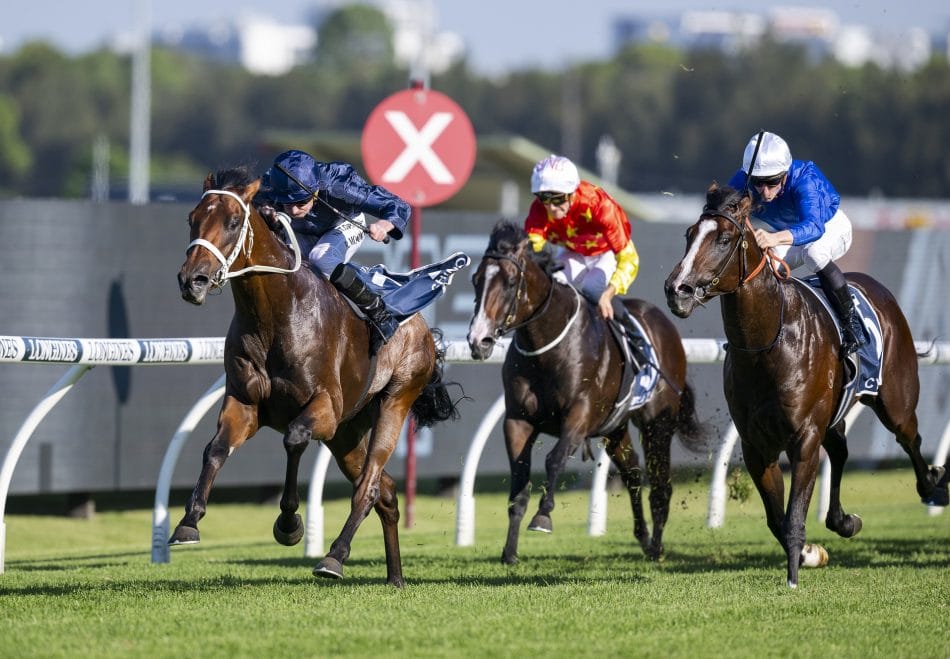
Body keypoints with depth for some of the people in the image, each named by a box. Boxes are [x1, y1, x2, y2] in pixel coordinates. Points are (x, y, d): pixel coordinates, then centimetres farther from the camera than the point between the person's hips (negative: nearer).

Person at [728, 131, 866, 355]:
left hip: (829, 228, -5)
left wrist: (776, 238, -75)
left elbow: (813, 226, -56)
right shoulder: (742, 182, -28)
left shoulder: (804, 179, -41)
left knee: (813, 253, -38)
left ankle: (851, 323, -24)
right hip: (781, 231, 5)